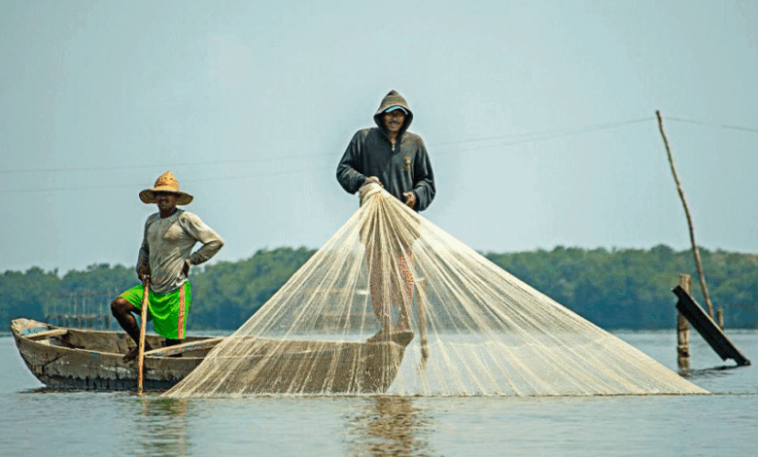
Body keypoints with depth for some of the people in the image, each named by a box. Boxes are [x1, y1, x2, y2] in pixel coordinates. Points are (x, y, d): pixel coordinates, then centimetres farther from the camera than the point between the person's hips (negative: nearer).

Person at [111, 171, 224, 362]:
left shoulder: (186, 219, -8)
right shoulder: (151, 221, 12)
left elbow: (215, 241, -9)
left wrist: (189, 261, -7)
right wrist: (141, 267, 11)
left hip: (175, 290, -7)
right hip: (152, 288, 7)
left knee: (173, 342, -4)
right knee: (118, 305, -7)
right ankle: (142, 345, 9)